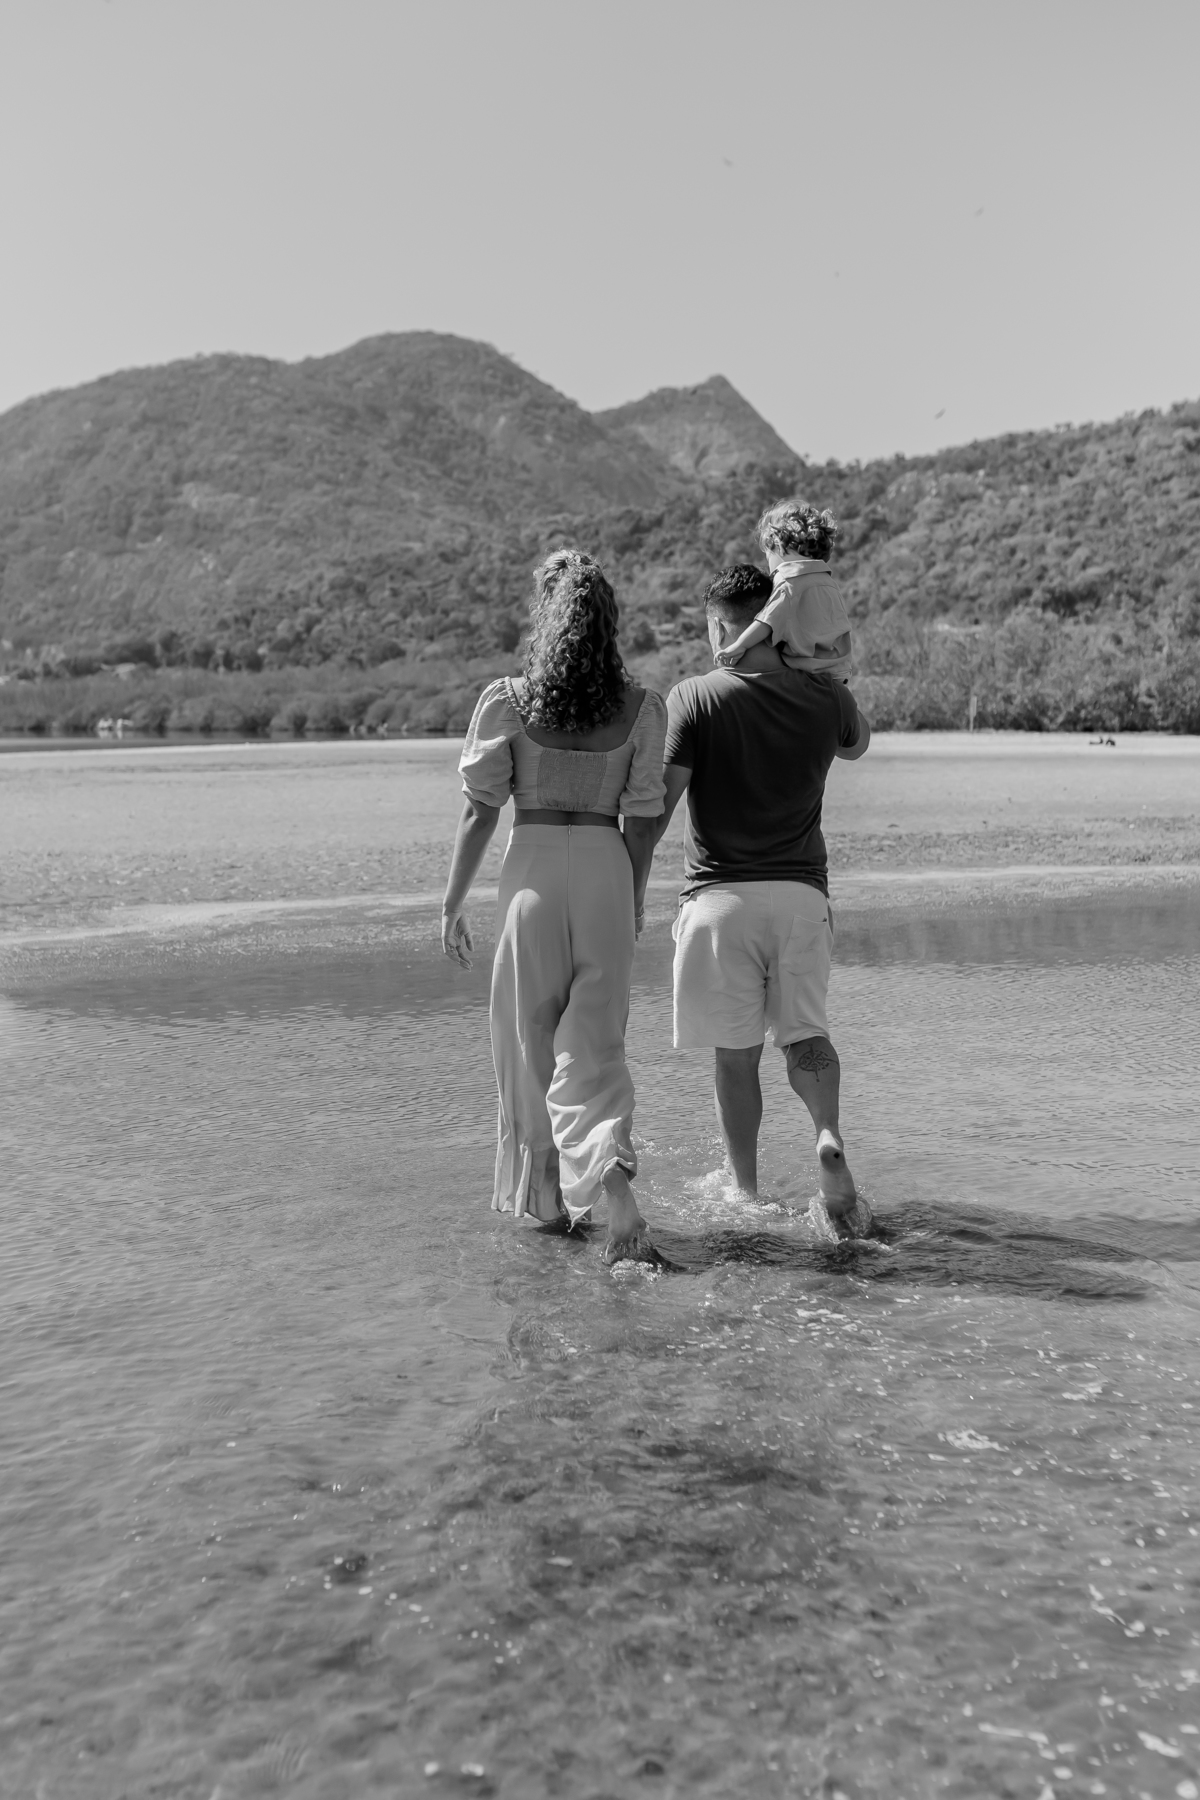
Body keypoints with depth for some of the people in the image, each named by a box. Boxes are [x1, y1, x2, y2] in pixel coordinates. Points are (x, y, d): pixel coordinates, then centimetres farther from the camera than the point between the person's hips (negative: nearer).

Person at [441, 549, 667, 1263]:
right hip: (606, 872, 2)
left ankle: (549, 1199, 24)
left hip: (533, 869, -1)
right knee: (594, 1045, 9)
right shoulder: (644, 707, 0)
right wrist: (636, 900, 14)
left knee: (532, 1041, 13)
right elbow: (643, 821, 2)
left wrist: (453, 905, 5)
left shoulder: (507, 701, -5)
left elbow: (479, 813, -4)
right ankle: (613, 1180, -12)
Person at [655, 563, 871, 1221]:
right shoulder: (824, 698, 4)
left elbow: (656, 805, -9)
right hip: (802, 890, 2)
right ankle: (829, 1138, -17)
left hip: (719, 893, -2)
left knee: (735, 1054, 6)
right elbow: (858, 743, 28)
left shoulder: (693, 698, -6)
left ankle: (745, 1190, 14)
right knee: (805, 1030, 10)